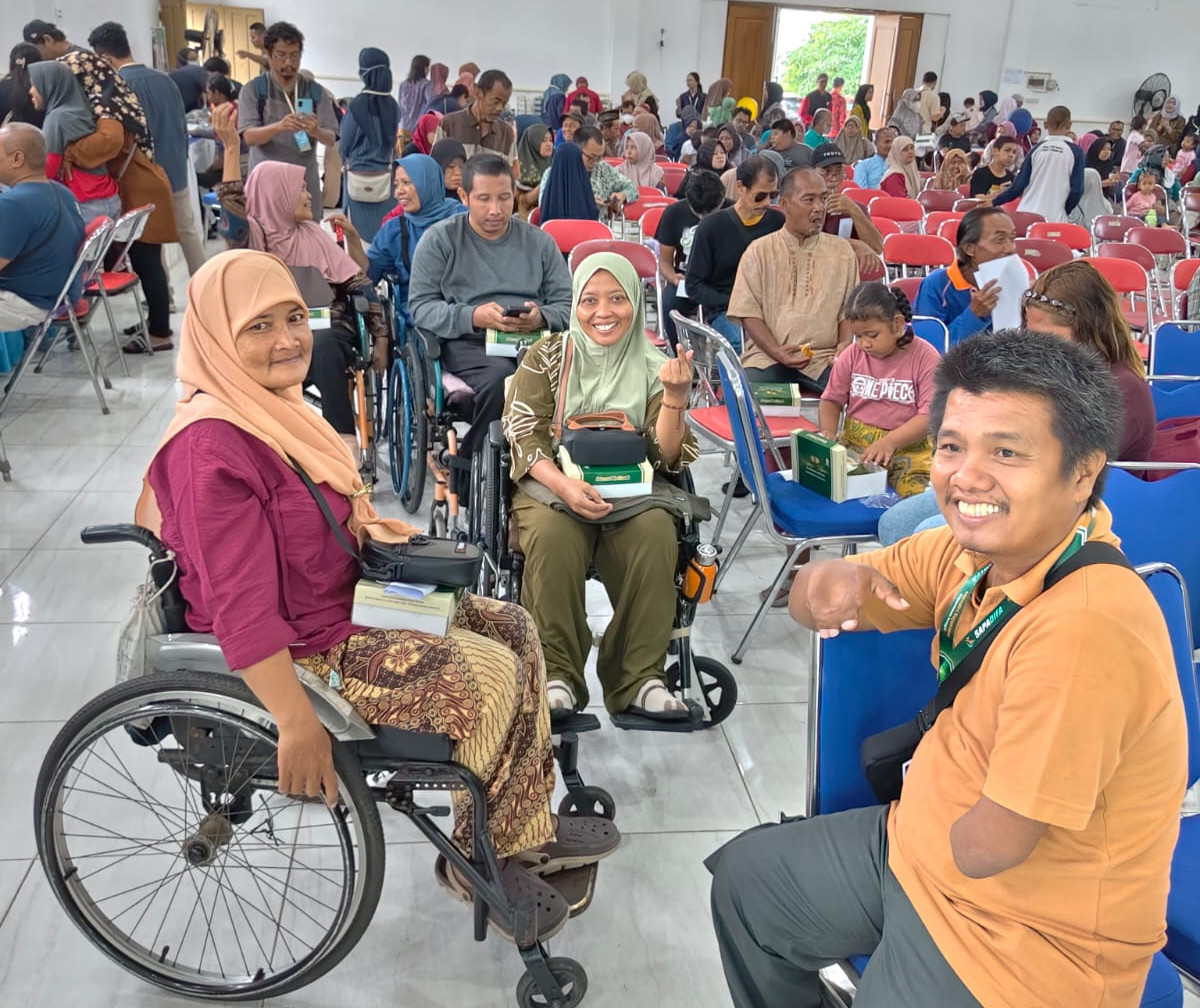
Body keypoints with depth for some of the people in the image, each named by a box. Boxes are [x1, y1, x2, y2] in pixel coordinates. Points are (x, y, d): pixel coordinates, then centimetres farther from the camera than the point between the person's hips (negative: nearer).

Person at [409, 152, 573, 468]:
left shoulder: (539, 241, 19)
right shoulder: (439, 238, 11)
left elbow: (566, 304, 13)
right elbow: (420, 306, 1)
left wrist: (541, 318, -12)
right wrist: (473, 317, -16)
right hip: (468, 342, -2)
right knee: (500, 378, -38)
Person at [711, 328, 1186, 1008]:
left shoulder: (1086, 623, -33)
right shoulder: (974, 548, -9)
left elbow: (987, 846, -28)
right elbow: (809, 604, 1)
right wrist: (833, 581, -22)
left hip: (1026, 943, -7)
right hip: (922, 841, 8)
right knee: (743, 879, 20)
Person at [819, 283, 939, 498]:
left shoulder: (926, 358, -6)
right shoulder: (852, 355, 6)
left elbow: (931, 416, -11)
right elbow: (831, 400, 13)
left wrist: (890, 441, -26)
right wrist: (828, 432, -10)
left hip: (908, 446, -3)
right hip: (854, 444, 3)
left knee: (916, 497, -29)